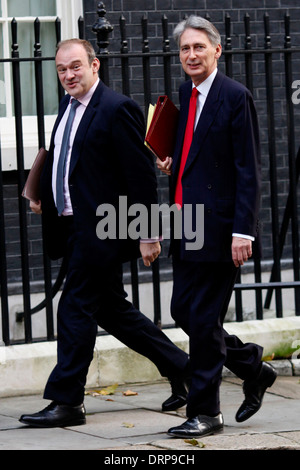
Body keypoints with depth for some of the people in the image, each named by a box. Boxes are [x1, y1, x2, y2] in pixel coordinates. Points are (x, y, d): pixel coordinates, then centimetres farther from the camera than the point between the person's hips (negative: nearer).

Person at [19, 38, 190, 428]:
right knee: (112, 310, 14)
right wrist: (44, 196, 12)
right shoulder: (68, 107, 14)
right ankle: (181, 369, 25)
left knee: (75, 309, -6)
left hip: (99, 231, -9)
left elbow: (141, 174, -14)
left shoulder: (117, 109, -13)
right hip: (74, 228, 9)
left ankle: (66, 402, 1)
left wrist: (148, 234, -16)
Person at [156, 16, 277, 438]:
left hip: (218, 228, -8)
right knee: (183, 311, 10)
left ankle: (205, 412, 5)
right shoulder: (183, 96, 14)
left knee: (204, 319, -5)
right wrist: (171, 164, 4)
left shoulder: (235, 98, -10)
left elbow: (248, 170, -13)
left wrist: (243, 230, -19)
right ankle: (253, 367, 29)